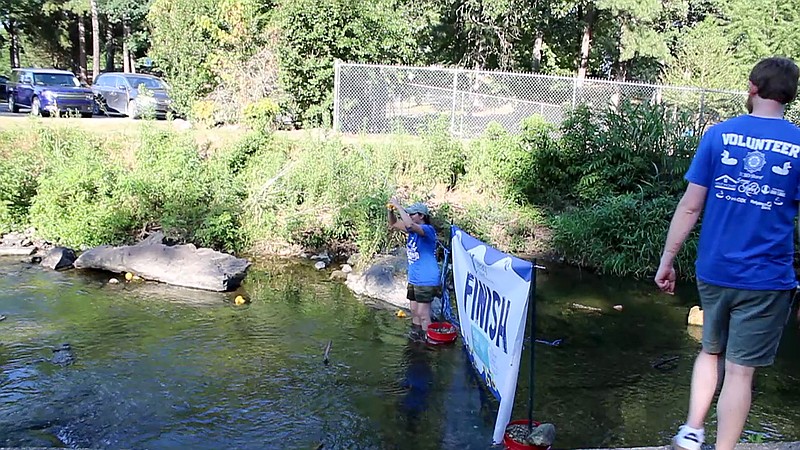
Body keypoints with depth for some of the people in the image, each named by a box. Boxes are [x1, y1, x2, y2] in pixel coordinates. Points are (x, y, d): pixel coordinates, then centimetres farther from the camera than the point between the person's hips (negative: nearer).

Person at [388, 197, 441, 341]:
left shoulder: (428, 229, -16)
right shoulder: (413, 229, 10)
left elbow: (410, 225, -35)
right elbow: (393, 224, 17)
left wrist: (398, 206, -27)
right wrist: (391, 211, -2)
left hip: (426, 281, -9)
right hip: (414, 279, 9)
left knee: (423, 314, -8)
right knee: (414, 312, 15)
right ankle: (415, 336, 25)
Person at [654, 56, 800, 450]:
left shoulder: (720, 134, -3)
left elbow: (689, 206, -4)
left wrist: (667, 260, 5)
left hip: (714, 271, 2)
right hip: (766, 280, -2)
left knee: (710, 351, 23)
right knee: (740, 370, 7)